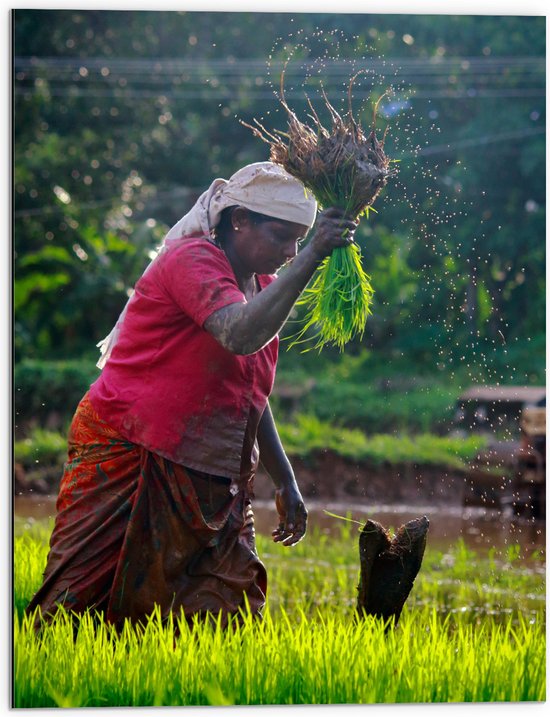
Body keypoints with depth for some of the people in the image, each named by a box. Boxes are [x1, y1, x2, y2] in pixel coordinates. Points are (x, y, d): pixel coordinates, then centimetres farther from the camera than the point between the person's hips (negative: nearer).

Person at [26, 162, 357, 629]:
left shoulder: (263, 287, 13)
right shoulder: (193, 261, -13)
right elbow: (241, 335, -33)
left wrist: (285, 482, 19)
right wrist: (312, 257, -33)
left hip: (208, 482, 8)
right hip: (126, 465, -8)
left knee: (229, 617, -3)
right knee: (80, 609, -8)